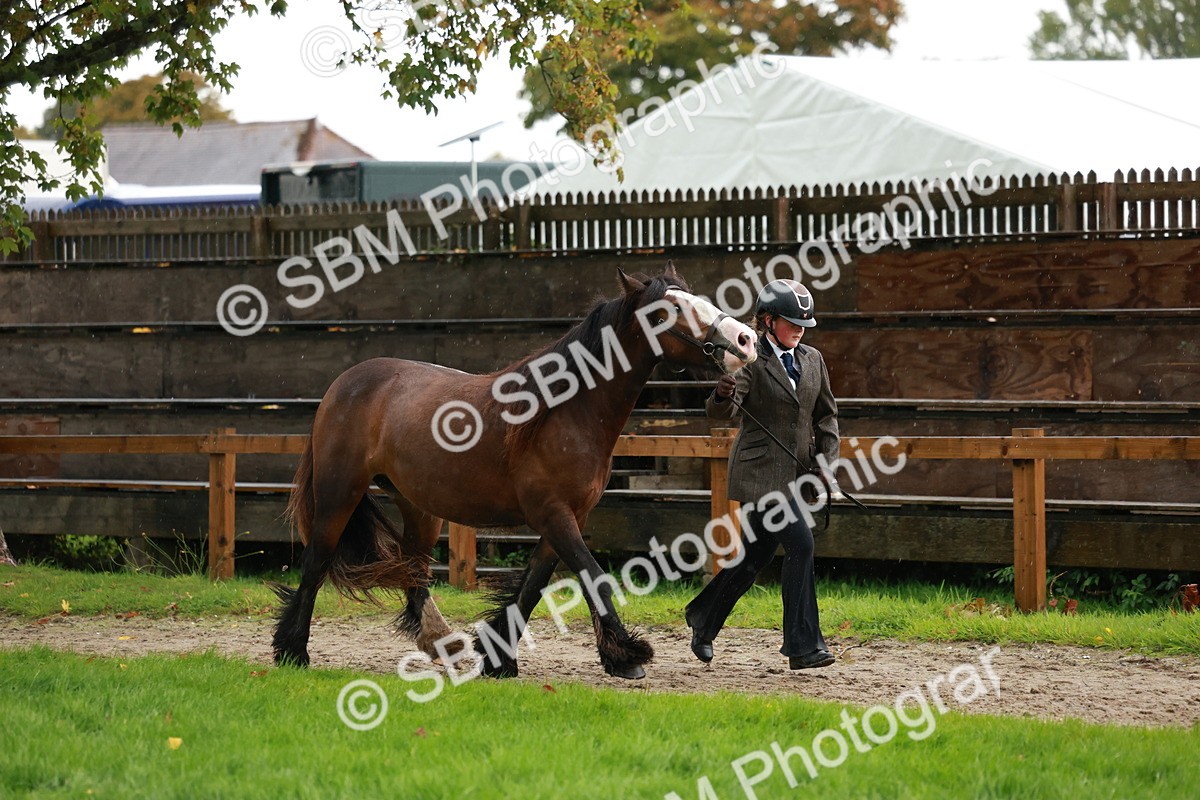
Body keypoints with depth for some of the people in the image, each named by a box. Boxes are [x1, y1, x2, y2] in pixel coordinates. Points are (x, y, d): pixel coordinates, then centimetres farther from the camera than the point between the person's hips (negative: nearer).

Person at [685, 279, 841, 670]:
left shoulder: (812, 360, 10)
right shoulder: (750, 360, -9)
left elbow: (826, 415, 18)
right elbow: (722, 411, -21)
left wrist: (827, 463, 7)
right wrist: (722, 395, -44)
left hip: (795, 472, 7)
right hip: (761, 471, -7)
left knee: (754, 556, 14)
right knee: (800, 543, -18)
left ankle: (704, 618, 34)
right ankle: (803, 645, -14)